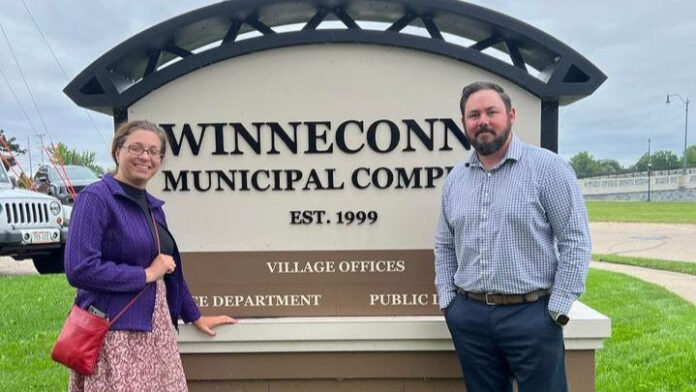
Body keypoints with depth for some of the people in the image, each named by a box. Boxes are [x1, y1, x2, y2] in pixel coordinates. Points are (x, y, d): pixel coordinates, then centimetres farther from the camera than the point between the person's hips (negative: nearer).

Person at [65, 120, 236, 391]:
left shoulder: (153, 206, 12)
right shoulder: (96, 198, -10)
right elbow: (79, 269, -20)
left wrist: (194, 316, 23)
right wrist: (147, 274, -12)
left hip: (156, 327, 7)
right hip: (113, 330, -7)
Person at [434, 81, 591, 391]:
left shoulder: (547, 167, -6)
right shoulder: (455, 179, 9)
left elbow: (575, 240, -8)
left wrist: (557, 309, -10)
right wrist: (447, 299, 8)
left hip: (531, 315, -4)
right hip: (468, 316, 5)